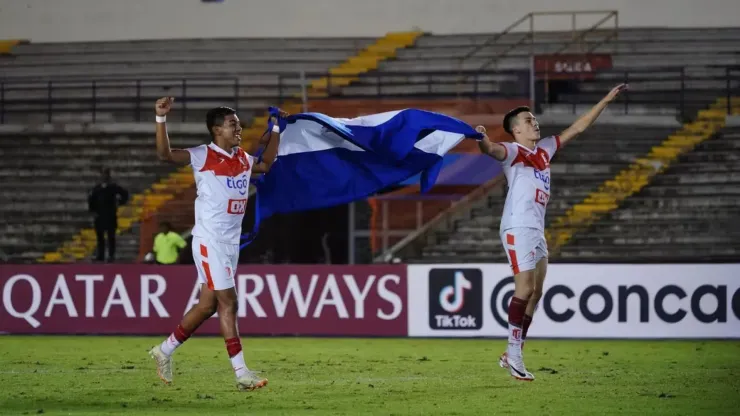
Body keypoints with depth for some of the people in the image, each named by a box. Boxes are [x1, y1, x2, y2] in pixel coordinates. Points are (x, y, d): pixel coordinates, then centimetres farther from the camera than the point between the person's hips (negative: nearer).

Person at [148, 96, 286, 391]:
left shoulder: (242, 159, 12)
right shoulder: (203, 156, -10)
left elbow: (266, 164, 33)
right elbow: (164, 154, -21)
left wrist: (276, 130, 30)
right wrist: (161, 118, -31)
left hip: (231, 242, 8)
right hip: (209, 241, -8)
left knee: (208, 305, 11)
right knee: (228, 302, -9)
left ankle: (165, 350, 26)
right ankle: (241, 373, -8)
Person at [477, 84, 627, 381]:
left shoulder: (544, 150, 19)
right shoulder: (513, 151, -3)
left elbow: (578, 127, 27)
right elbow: (491, 150, -26)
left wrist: (606, 101, 29)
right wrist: (482, 139, -50)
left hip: (537, 230, 8)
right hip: (518, 228, -8)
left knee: (535, 293, 7)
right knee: (525, 289, -14)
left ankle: (513, 354, 12)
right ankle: (514, 353, -11)